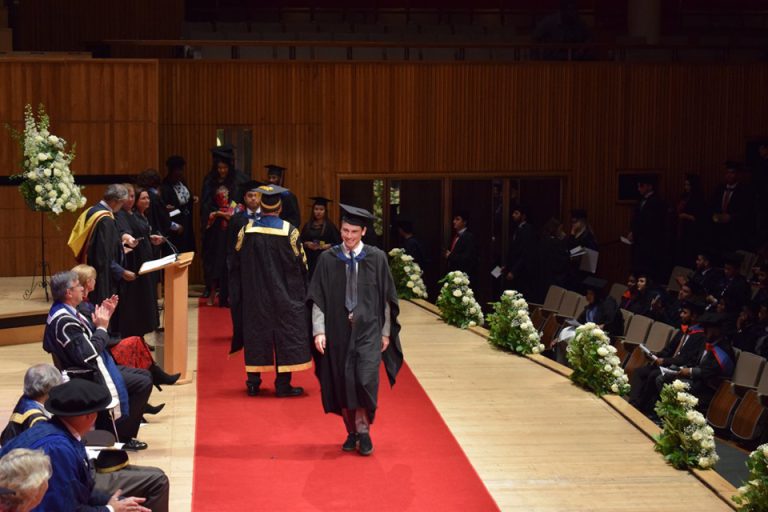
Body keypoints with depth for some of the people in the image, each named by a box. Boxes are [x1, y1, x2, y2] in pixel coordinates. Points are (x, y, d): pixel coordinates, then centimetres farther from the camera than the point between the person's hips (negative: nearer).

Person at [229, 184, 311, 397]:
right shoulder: (289, 231, -12)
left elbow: (237, 265, 3)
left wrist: (242, 290, 16)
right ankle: (283, 384, 3)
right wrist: (302, 291, 9)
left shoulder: (247, 230, -5)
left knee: (255, 332, 11)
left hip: (254, 295, 3)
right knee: (285, 333, 4)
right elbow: (300, 264, -6)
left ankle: (253, 382, 14)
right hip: (284, 295, -2)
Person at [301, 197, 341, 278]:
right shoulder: (307, 226, 10)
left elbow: (338, 243, -4)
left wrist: (327, 246, -17)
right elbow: (300, 242, 12)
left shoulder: (330, 226, -1)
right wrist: (307, 244, -7)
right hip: (310, 259, 3)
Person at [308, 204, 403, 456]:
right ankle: (352, 433, 21)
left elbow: (387, 297, 5)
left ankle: (363, 429, 2)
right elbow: (318, 297, -1)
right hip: (337, 329, 1)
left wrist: (386, 332, 4)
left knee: (366, 379, -15)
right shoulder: (328, 259, 0)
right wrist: (319, 330, -10)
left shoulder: (377, 258, -1)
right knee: (342, 383, 6)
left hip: (368, 330, -1)